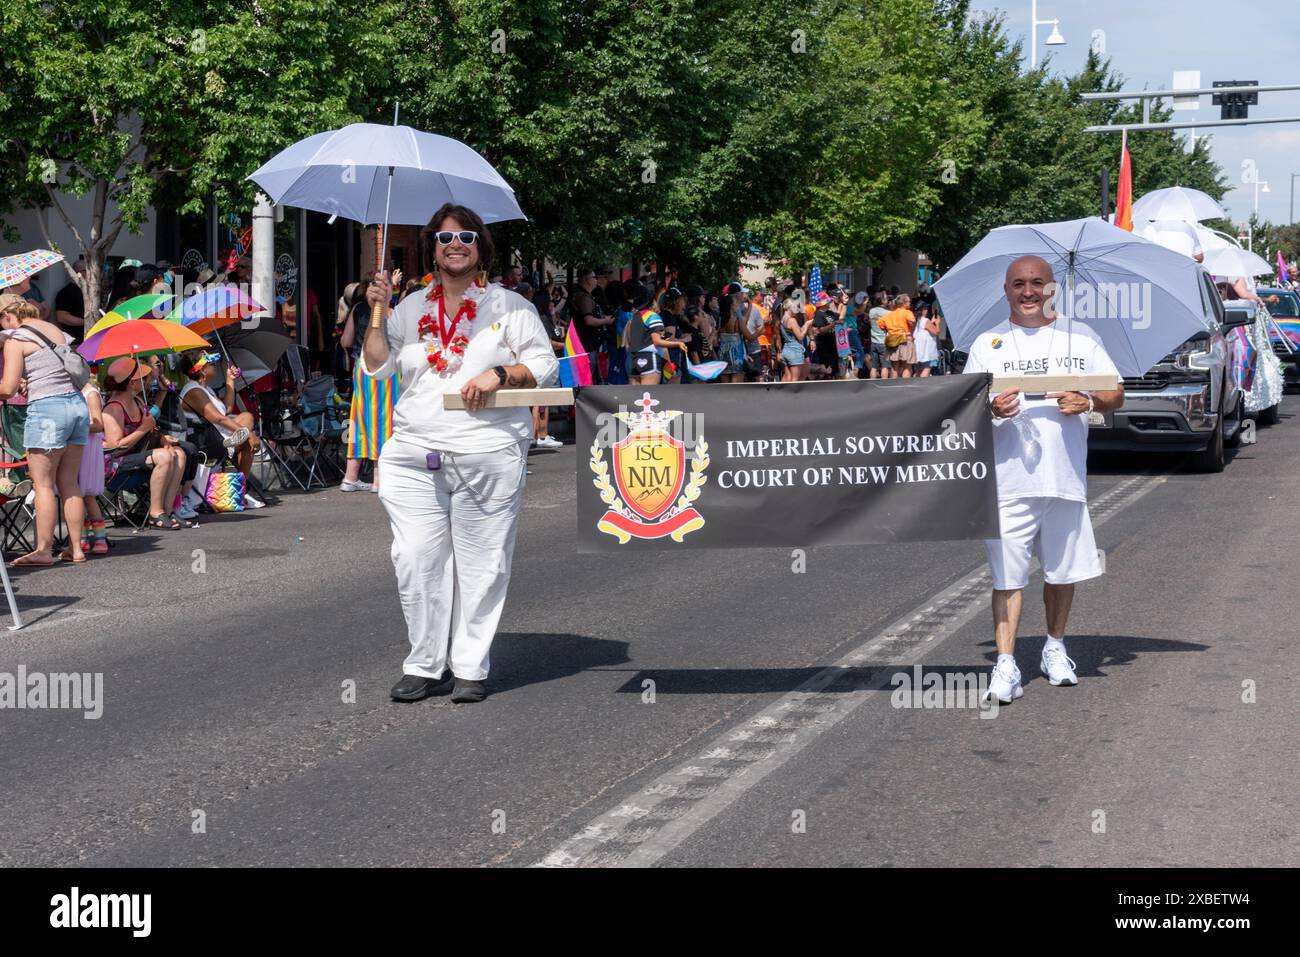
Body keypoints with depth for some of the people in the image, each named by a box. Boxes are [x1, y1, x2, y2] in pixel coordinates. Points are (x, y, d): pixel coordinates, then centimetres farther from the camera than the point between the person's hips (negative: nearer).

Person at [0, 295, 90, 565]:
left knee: (43, 484, -2)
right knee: (69, 482, 11)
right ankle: (75, 548, 12)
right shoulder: (55, 330, 17)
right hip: (77, 403, 7)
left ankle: (43, 550, -2)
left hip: (46, 410, -7)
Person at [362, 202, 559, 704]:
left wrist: (500, 375, -12)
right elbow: (376, 368, 13)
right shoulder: (411, 308, 16)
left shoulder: (509, 306, 9)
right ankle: (424, 664, 5)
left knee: (482, 564, -1)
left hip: (489, 455, -2)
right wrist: (378, 313, 3)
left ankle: (470, 667, 7)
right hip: (414, 456, 2)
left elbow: (544, 364, 4)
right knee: (416, 561, -5)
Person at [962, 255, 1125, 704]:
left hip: (1067, 477, 2)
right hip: (1010, 479, -1)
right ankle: (1005, 665, -6)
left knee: (1063, 571, 12)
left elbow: (1116, 394, 8)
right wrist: (992, 409, -18)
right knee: (1007, 573, -6)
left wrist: (1087, 402, -13)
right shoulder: (987, 344, 8)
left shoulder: (1080, 337, 9)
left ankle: (1055, 648, 31)